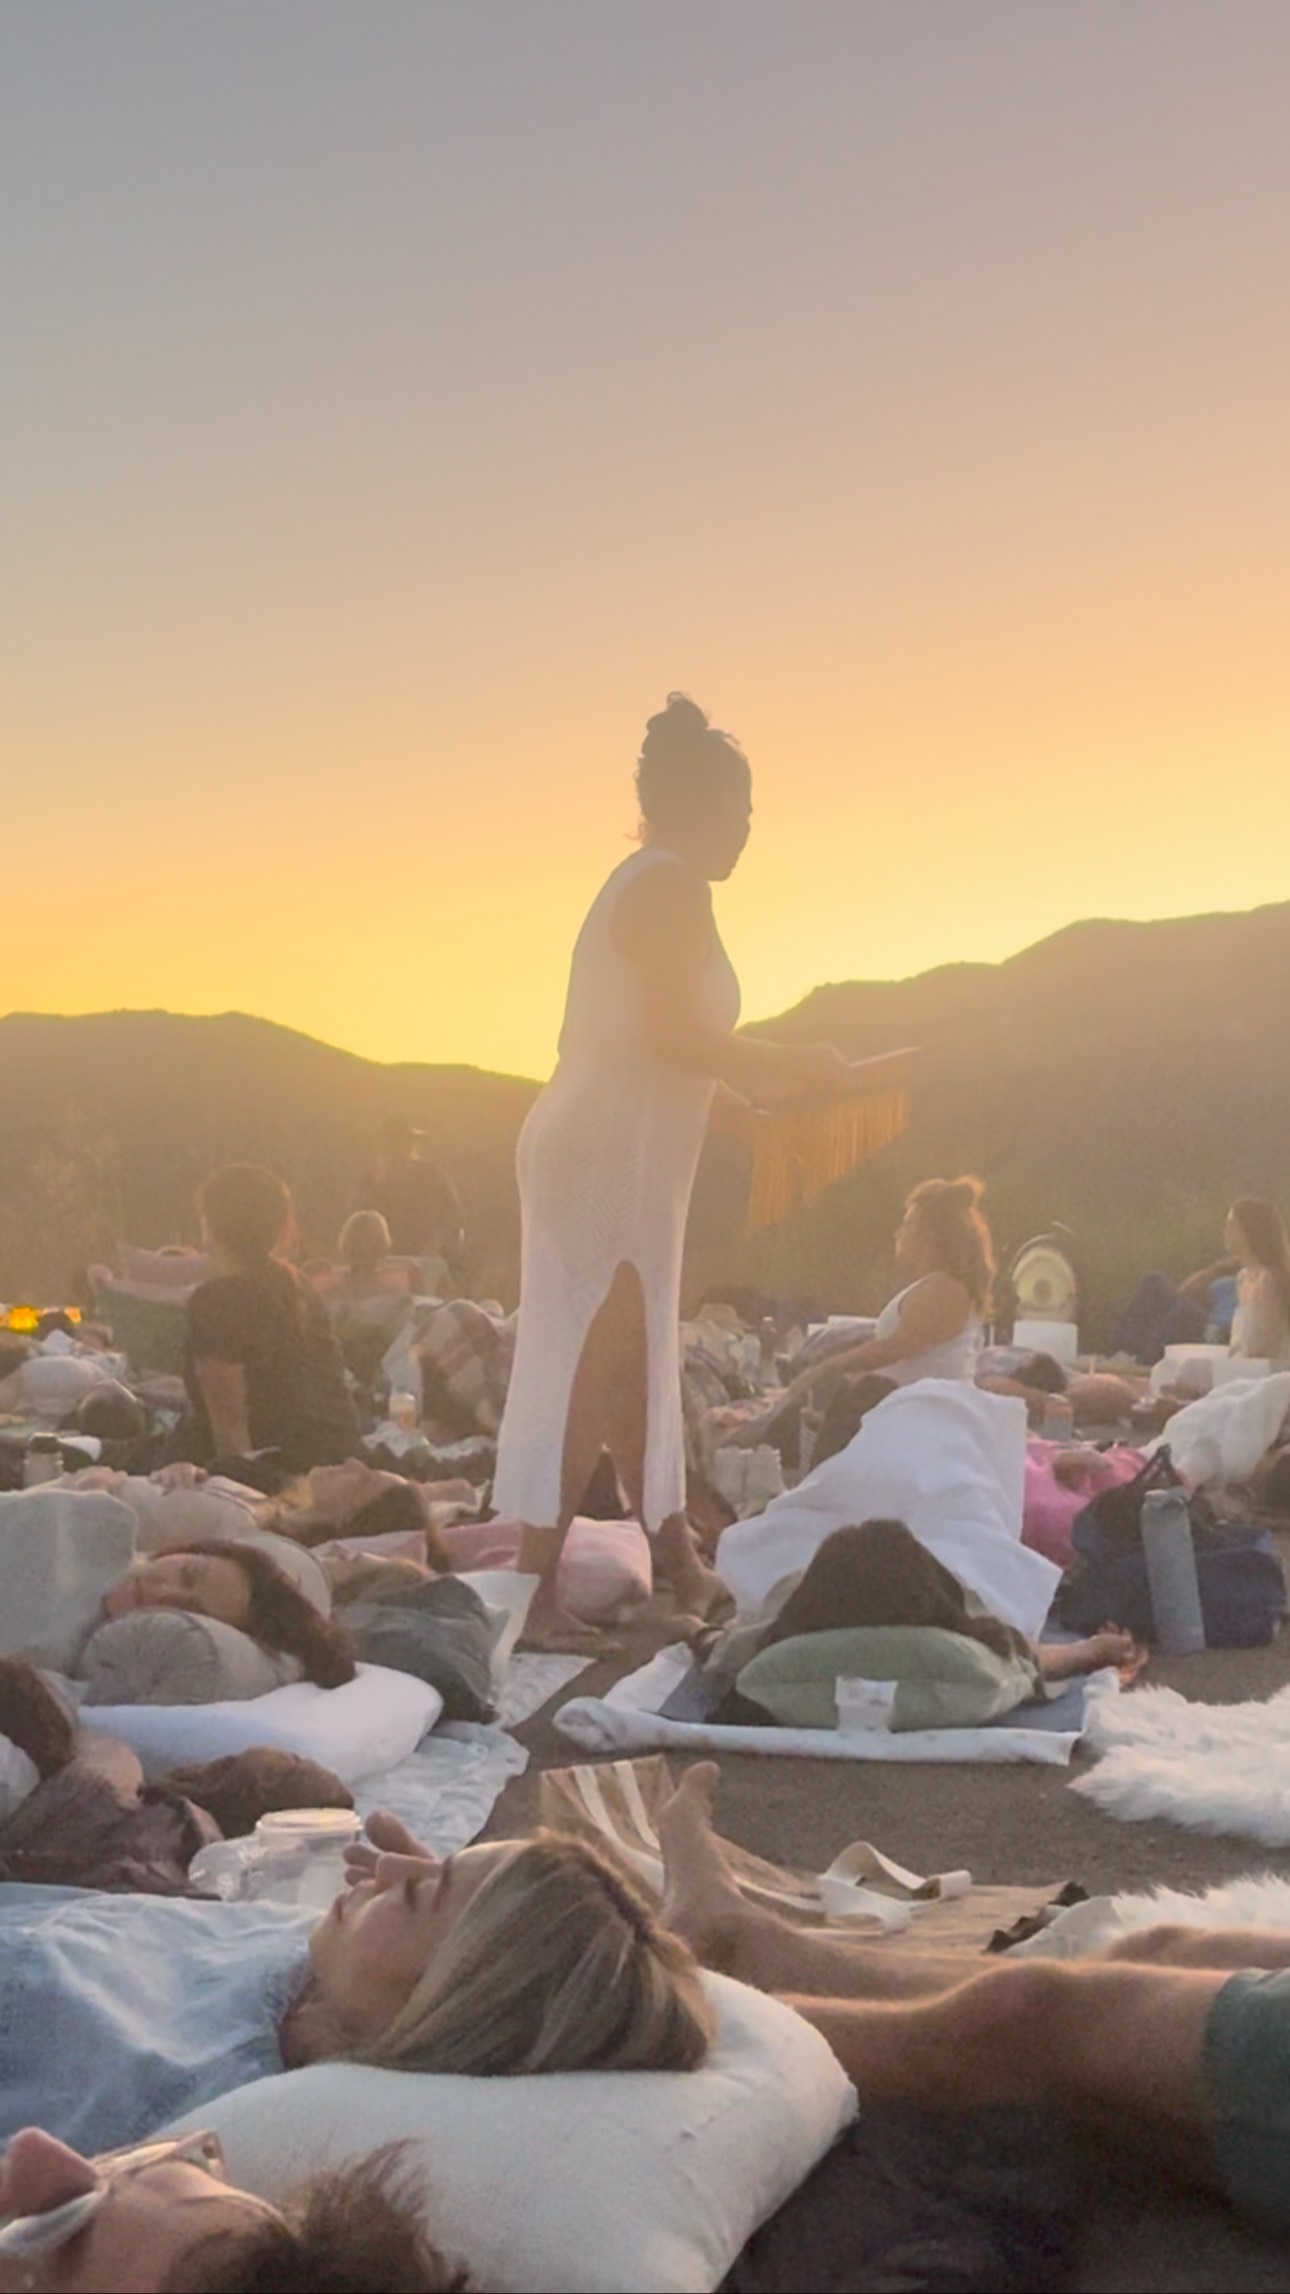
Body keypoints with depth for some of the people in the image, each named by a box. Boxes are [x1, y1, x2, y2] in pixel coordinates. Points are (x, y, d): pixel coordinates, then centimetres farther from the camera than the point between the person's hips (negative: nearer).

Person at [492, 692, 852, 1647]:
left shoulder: (642, 883, 19)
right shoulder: (673, 885, -11)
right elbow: (673, 1035, -20)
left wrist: (756, 1072, 22)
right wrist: (789, 1065, -8)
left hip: (597, 1150, 10)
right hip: (614, 1158, -10)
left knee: (637, 1365, 13)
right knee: (598, 1370, -9)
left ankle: (680, 1568, 22)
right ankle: (536, 1587, -8)